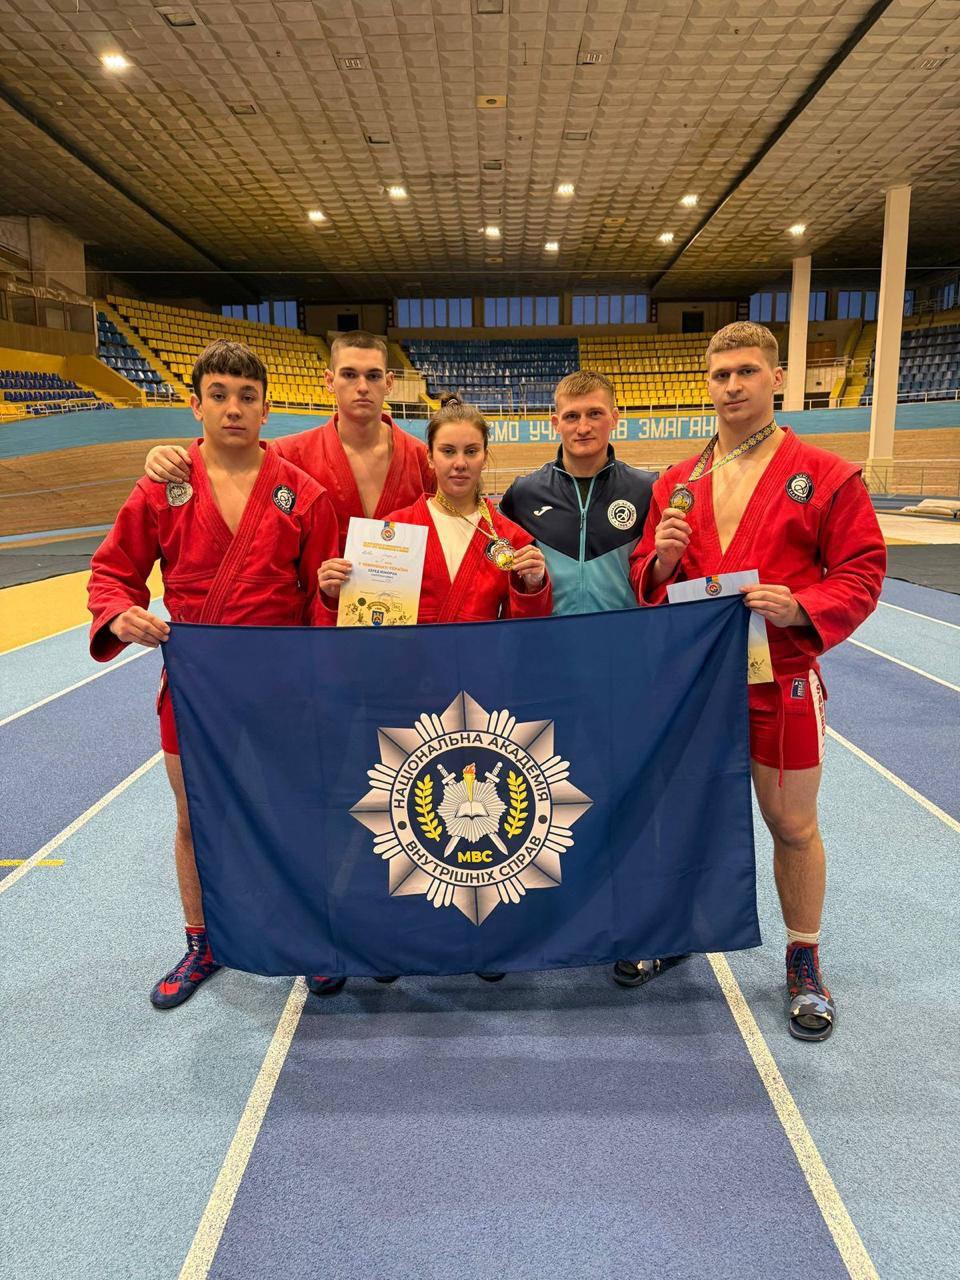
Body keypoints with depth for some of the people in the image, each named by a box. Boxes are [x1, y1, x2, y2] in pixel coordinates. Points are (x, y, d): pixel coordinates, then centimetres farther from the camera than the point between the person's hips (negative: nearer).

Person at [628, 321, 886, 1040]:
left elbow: (863, 572, -6)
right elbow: (649, 584, 9)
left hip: (782, 679, -3)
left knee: (793, 825, 9)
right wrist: (660, 561, -13)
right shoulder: (676, 485, 7)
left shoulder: (827, 476, -5)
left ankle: (805, 963, 30)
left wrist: (800, 608, -23)